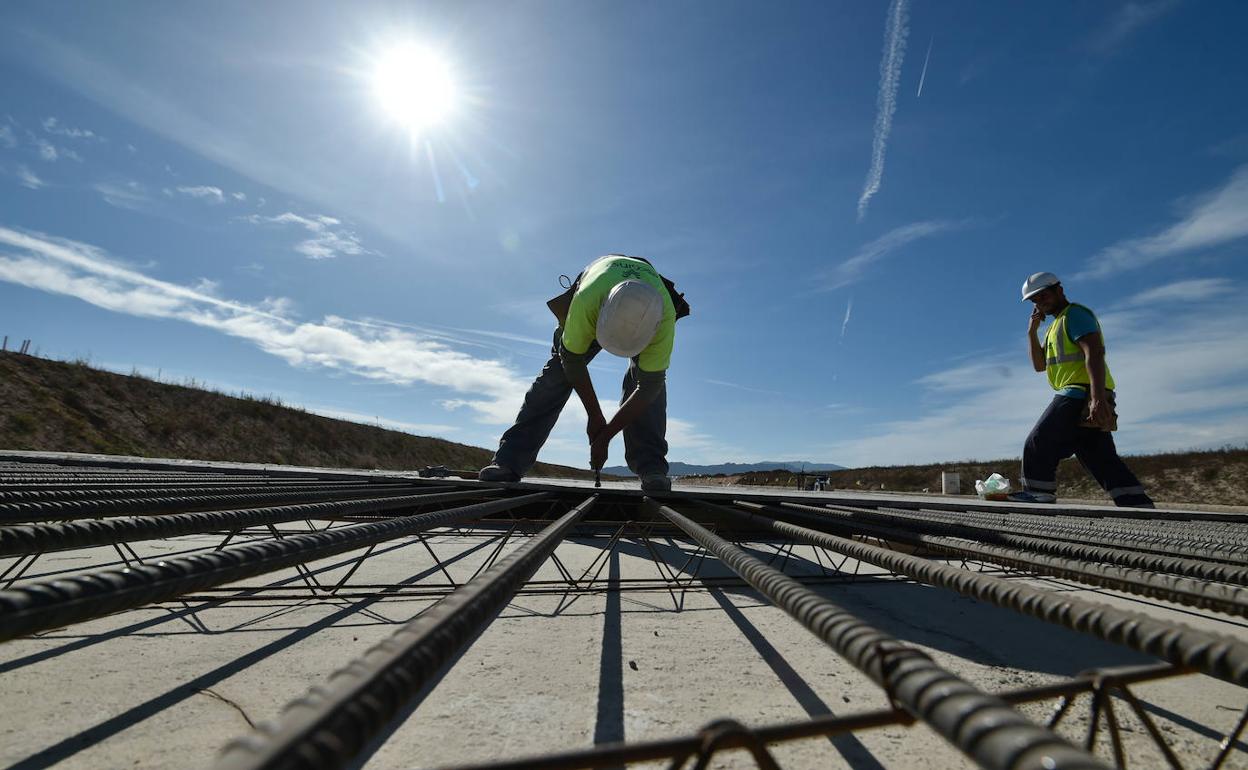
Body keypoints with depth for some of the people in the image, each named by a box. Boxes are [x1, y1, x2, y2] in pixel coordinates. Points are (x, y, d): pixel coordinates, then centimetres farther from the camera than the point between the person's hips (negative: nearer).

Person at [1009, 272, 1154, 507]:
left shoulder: (1075, 314, -3)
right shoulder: (1057, 325, 27)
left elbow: (1095, 353, -17)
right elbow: (1039, 365, 23)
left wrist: (1097, 398, -28)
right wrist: (1032, 332, 13)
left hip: (1080, 393, -10)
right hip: (1085, 399, 10)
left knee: (1040, 442, -11)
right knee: (1102, 457, 8)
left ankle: (1039, 492, -5)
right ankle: (1139, 505, 9)